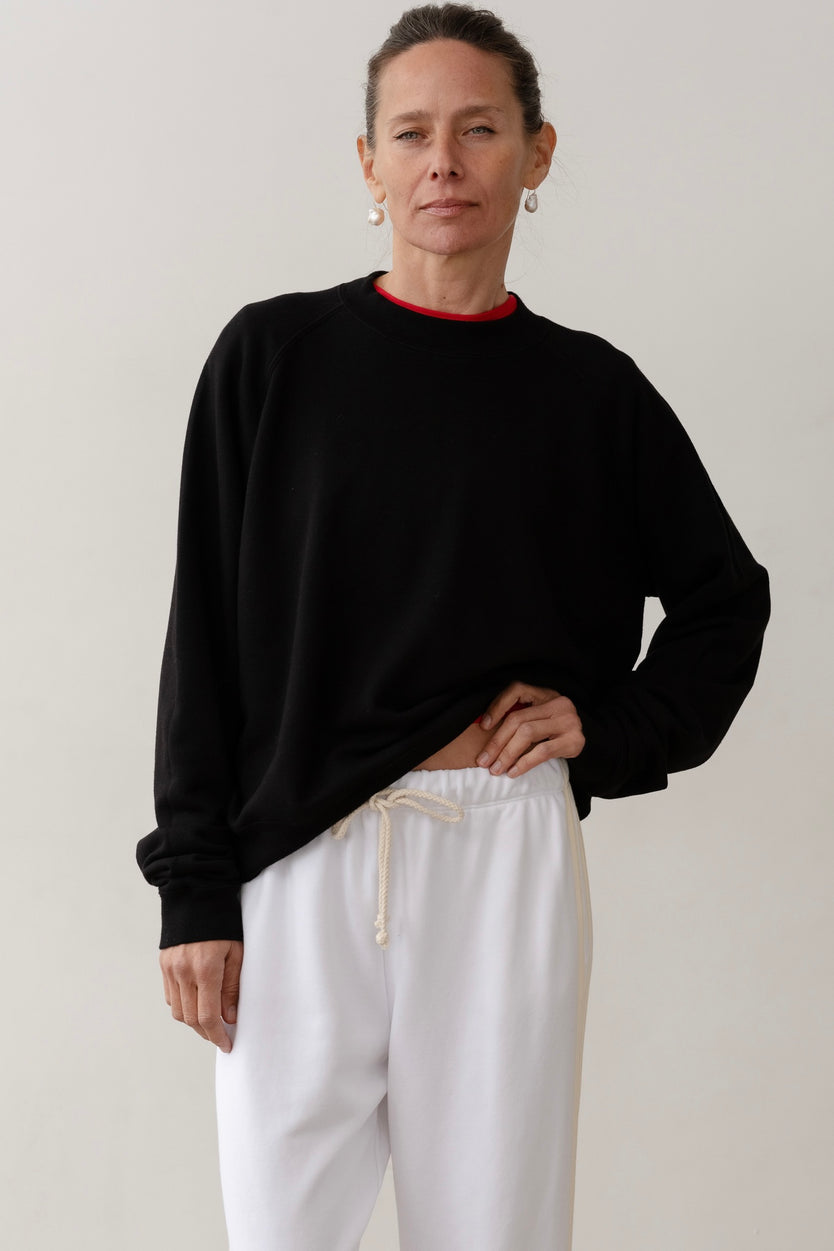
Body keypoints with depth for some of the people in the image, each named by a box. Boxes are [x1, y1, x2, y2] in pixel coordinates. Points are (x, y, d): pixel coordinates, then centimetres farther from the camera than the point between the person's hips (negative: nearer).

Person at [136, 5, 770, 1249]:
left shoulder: (588, 388, 6)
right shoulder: (275, 354, 4)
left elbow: (726, 598, 19)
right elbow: (209, 632, 3)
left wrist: (613, 730, 3)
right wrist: (194, 890, -2)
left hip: (508, 850, 1)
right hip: (302, 852, 0)